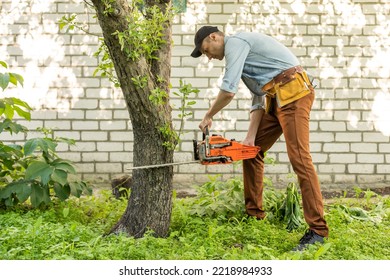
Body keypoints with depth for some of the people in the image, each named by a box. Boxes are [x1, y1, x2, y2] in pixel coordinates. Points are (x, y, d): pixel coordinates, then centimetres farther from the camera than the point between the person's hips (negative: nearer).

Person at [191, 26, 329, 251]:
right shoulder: (243, 54, 24)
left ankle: (318, 230, -15)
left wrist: (208, 116, 1)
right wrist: (251, 137, 8)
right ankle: (253, 213, 22)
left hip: (293, 91, -10)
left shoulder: (235, 42, -5)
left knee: (299, 157, -15)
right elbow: (259, 98, 17)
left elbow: (228, 90, -15)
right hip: (277, 98, 10)